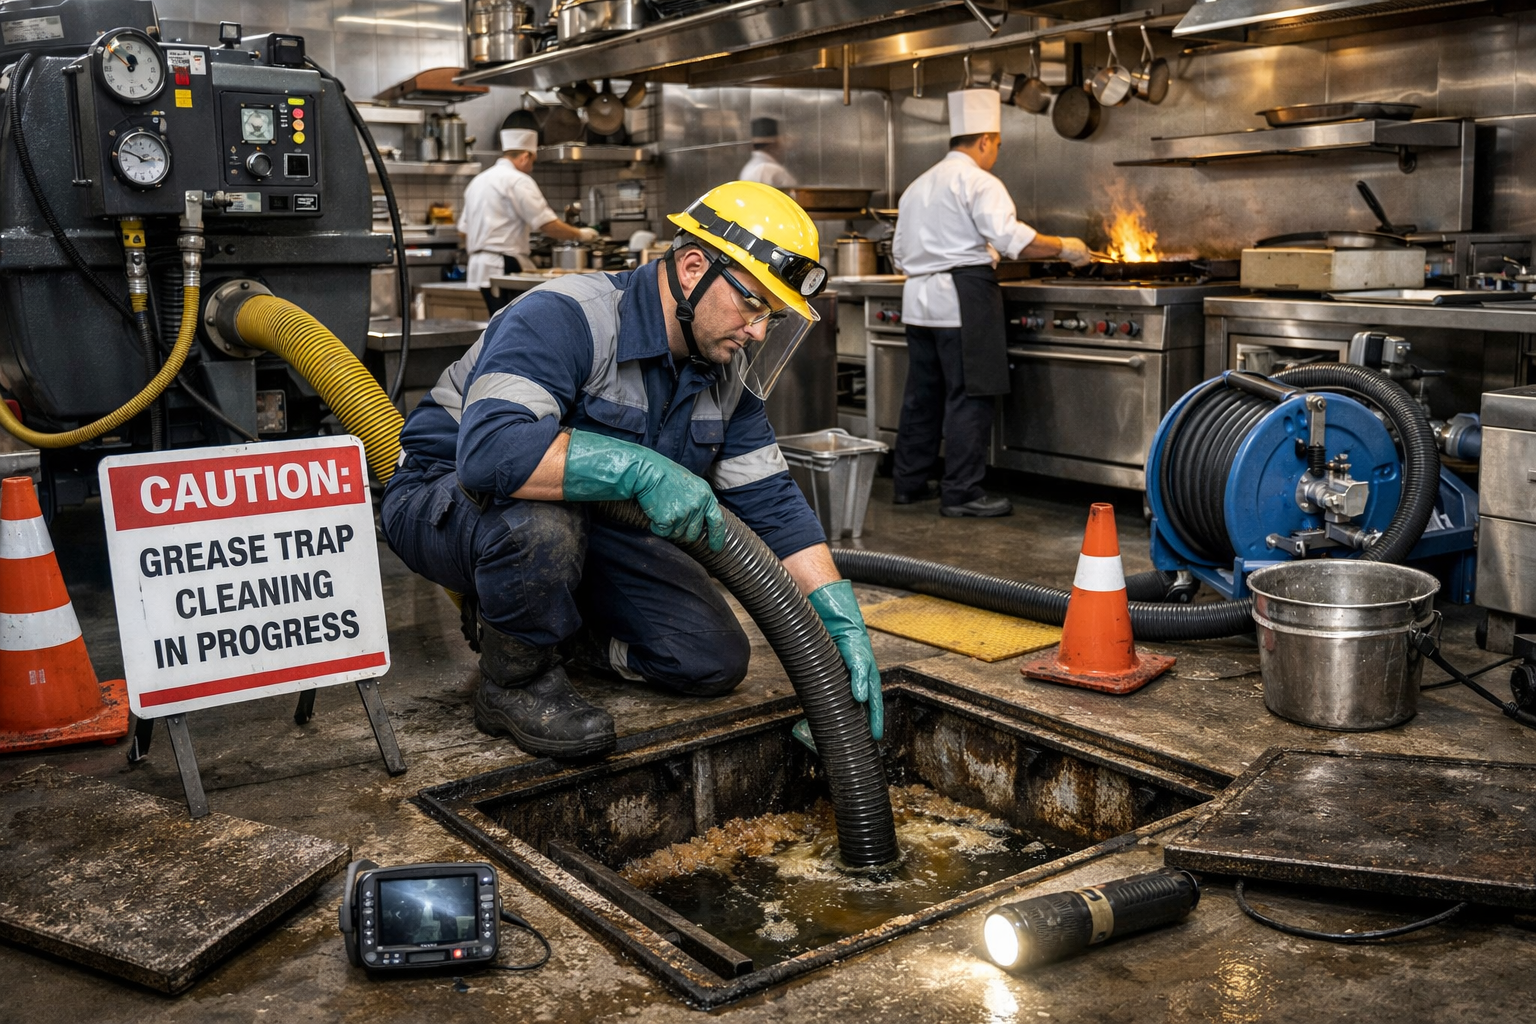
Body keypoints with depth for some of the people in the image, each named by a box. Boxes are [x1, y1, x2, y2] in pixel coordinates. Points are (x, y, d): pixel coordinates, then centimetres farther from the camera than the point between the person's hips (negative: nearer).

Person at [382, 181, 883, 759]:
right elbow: (490, 449, -44)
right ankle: (516, 681, -13)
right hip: (448, 500, -6)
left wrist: (845, 625, -10)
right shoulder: (564, 319, -28)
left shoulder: (726, 370, -3)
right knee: (543, 520, -42)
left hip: (589, 519, 7)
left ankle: (551, 633, 16)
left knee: (715, 659, -5)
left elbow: (772, 501, -2)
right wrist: (642, 468, -44)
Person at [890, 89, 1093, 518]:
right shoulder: (978, 181, -7)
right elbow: (1011, 237, -19)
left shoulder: (918, 186, 19)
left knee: (923, 392, 13)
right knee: (968, 395, -5)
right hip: (963, 297, -8)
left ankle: (909, 482, 19)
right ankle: (961, 491, -3)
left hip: (919, 297, 8)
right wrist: (1064, 248, -9)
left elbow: (900, 253, 22)